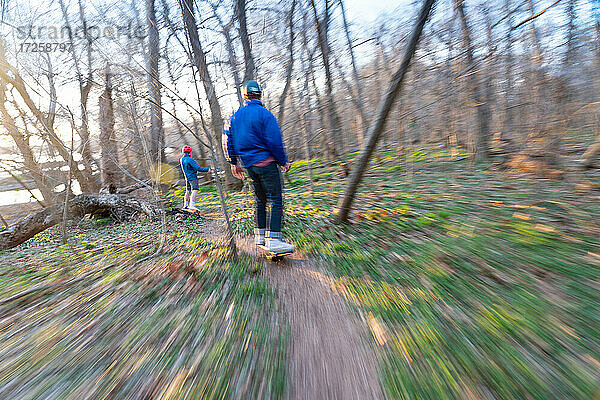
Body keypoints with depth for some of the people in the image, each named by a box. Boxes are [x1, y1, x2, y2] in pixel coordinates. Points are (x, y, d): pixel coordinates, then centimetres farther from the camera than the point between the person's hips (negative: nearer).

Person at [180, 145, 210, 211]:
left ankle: (185, 205, 20)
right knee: (195, 190, -10)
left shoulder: (182, 159, 7)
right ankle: (192, 205, -18)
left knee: (188, 191, 15)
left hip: (187, 177, 9)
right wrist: (207, 170, -16)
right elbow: (197, 168, -23)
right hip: (192, 177, -9)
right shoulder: (190, 160, -20)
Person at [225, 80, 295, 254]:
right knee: (276, 201, -5)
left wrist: (234, 162, 21)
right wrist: (284, 162, -1)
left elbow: (229, 140, 14)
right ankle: (273, 239, -11)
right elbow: (275, 142, -12)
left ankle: (260, 235, 22)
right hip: (266, 163, -7)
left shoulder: (236, 115, 11)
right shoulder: (265, 114, -8)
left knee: (260, 200, 16)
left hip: (249, 164, 7)